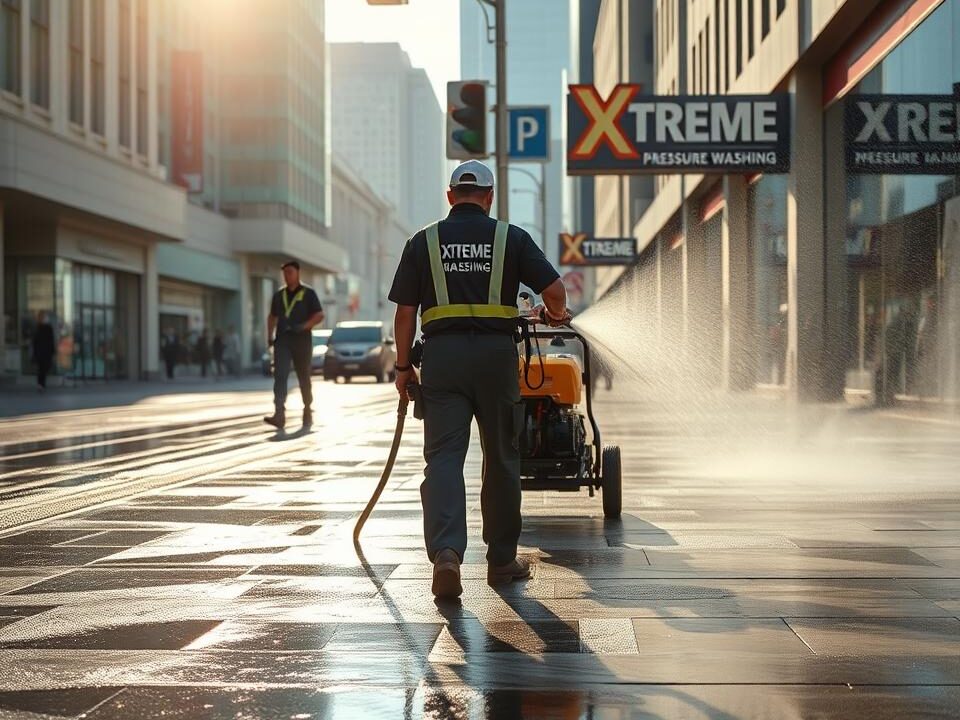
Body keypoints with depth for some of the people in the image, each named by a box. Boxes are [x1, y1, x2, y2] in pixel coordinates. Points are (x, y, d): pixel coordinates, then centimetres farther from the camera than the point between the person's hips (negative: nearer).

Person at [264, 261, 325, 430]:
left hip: (301, 340, -2)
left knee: (304, 378, 7)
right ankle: (279, 415, -24)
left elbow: (319, 315, -3)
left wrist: (304, 326, -18)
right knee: (280, 375, -14)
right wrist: (270, 335, 11)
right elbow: (272, 316, 25)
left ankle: (307, 413, 23)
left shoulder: (308, 294, 3)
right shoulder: (279, 295, 14)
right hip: (282, 340, 2)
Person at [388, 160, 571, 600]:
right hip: (496, 353, 0)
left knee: (443, 456, -3)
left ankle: (446, 552, -23)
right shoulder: (511, 238, 5)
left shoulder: (424, 242, 7)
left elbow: (405, 312, 4)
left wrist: (403, 366, 11)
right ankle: (502, 560, 20)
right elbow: (553, 288, -1)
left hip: (442, 355, 0)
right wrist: (557, 314, 21)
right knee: (501, 458, 11)